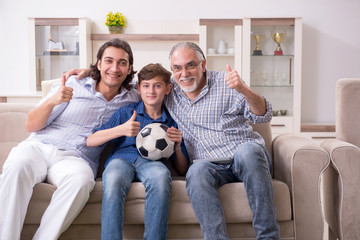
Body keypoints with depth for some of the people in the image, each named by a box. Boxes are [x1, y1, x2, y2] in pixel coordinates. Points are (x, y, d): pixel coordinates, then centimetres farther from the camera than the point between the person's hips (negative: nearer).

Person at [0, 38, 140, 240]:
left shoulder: (132, 99, 14)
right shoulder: (72, 85, 9)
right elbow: (31, 126, 7)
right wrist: (52, 101, -14)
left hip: (75, 158, 0)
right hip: (38, 147, 0)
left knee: (81, 179, -37)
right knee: (18, 166, -35)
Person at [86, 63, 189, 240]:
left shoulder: (172, 121, 20)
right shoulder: (126, 112, 18)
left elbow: (182, 171, 20)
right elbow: (90, 141, 7)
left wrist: (177, 146, 1)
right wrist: (121, 130, -7)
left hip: (151, 161, 0)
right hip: (121, 158, 0)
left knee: (161, 176, -38)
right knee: (114, 180, -37)